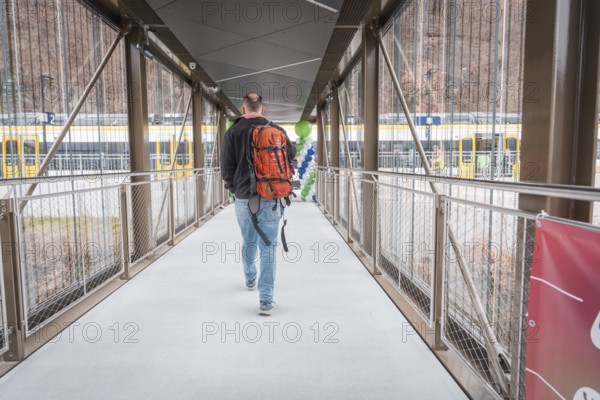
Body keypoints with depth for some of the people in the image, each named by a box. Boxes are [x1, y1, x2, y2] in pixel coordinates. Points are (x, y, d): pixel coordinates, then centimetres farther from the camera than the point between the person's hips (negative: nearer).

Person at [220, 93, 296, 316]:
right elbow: (292, 154, 14)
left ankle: (250, 279, 44)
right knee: (268, 248, 2)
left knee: (248, 242, 22)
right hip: (270, 198, -1)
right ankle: (266, 299, -3)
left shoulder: (232, 133, -4)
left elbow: (226, 168, -4)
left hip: (244, 198, 1)